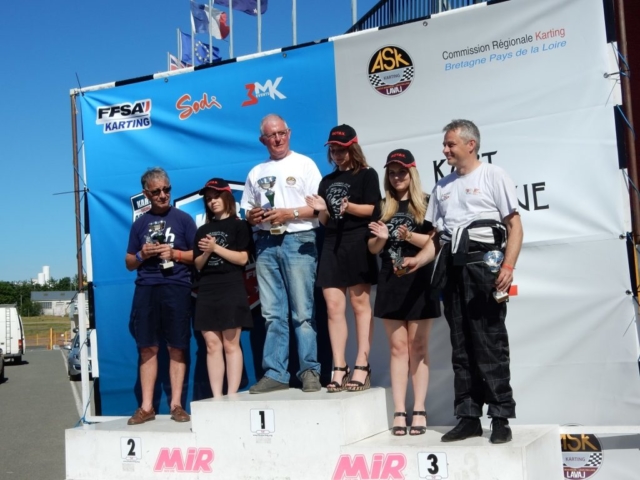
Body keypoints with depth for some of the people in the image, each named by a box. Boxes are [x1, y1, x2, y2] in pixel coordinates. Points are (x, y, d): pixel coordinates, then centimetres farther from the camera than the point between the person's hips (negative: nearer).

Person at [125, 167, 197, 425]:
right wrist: (142, 255, -3)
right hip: (145, 289, 3)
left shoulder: (183, 219, 6)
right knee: (147, 348, 2)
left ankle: (176, 404, 7)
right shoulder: (140, 223, 14)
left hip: (177, 287, -2)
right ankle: (146, 407, 7)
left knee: (176, 348, 0)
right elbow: (129, 263, 17)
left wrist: (175, 253, -10)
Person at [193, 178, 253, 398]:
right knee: (212, 345, 1)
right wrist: (206, 253, -6)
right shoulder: (203, 231, 18)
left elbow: (242, 258, -5)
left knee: (230, 344, -5)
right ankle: (216, 398, 2)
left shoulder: (239, 225, 4)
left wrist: (216, 248, -11)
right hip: (206, 291, 5)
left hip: (231, 289, -4)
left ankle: (232, 397, -4)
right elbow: (198, 265, 14)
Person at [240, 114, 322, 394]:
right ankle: (274, 374, 7)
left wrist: (290, 213, -14)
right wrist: (252, 216, -2)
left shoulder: (304, 165, 5)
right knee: (272, 314, 4)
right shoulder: (256, 172, 19)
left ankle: (310, 371, 0)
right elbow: (248, 212, 20)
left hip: (298, 241, -4)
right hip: (266, 244, 5)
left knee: (303, 313, -5)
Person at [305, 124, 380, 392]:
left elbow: (373, 209, -6)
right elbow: (324, 221, 17)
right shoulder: (327, 181, 19)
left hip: (357, 244, -5)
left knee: (359, 303, -4)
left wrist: (349, 206, -22)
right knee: (333, 307, -1)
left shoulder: (367, 175, 4)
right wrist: (322, 209, -4)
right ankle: (339, 368, 1)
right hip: (331, 246, 5)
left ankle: (362, 366, -3)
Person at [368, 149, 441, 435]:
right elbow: (373, 249, 12)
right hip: (390, 281, 3)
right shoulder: (382, 208, 11)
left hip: (419, 282, -3)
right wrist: (381, 237, -9)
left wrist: (409, 236, -22)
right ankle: (399, 411, 4)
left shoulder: (425, 205, 1)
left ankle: (419, 410, 4)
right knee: (398, 347, 3)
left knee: (417, 346, 0)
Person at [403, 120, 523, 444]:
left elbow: (514, 225, -3)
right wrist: (418, 260, 4)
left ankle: (501, 418, 1)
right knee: (461, 347, 7)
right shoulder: (443, 187, 20)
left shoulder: (493, 176, 4)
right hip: (451, 267, 6)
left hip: (483, 263, -5)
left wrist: (508, 266, -15)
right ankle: (468, 417, 12)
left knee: (490, 344, -6)